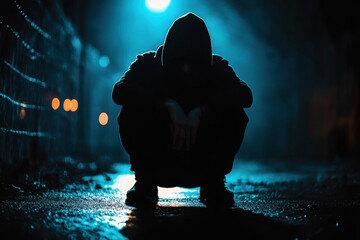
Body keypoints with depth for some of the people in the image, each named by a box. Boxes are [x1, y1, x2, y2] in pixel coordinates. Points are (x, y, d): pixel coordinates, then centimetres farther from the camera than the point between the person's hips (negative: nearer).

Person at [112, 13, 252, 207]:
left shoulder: (216, 68, -6)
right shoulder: (149, 64, -9)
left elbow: (245, 95, -23)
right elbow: (119, 90, -27)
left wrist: (200, 111, -36)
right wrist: (168, 105, -38)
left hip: (202, 163, 1)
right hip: (155, 161, -1)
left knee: (235, 116, -23)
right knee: (131, 113, -26)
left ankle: (213, 182, -4)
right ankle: (145, 183, -8)